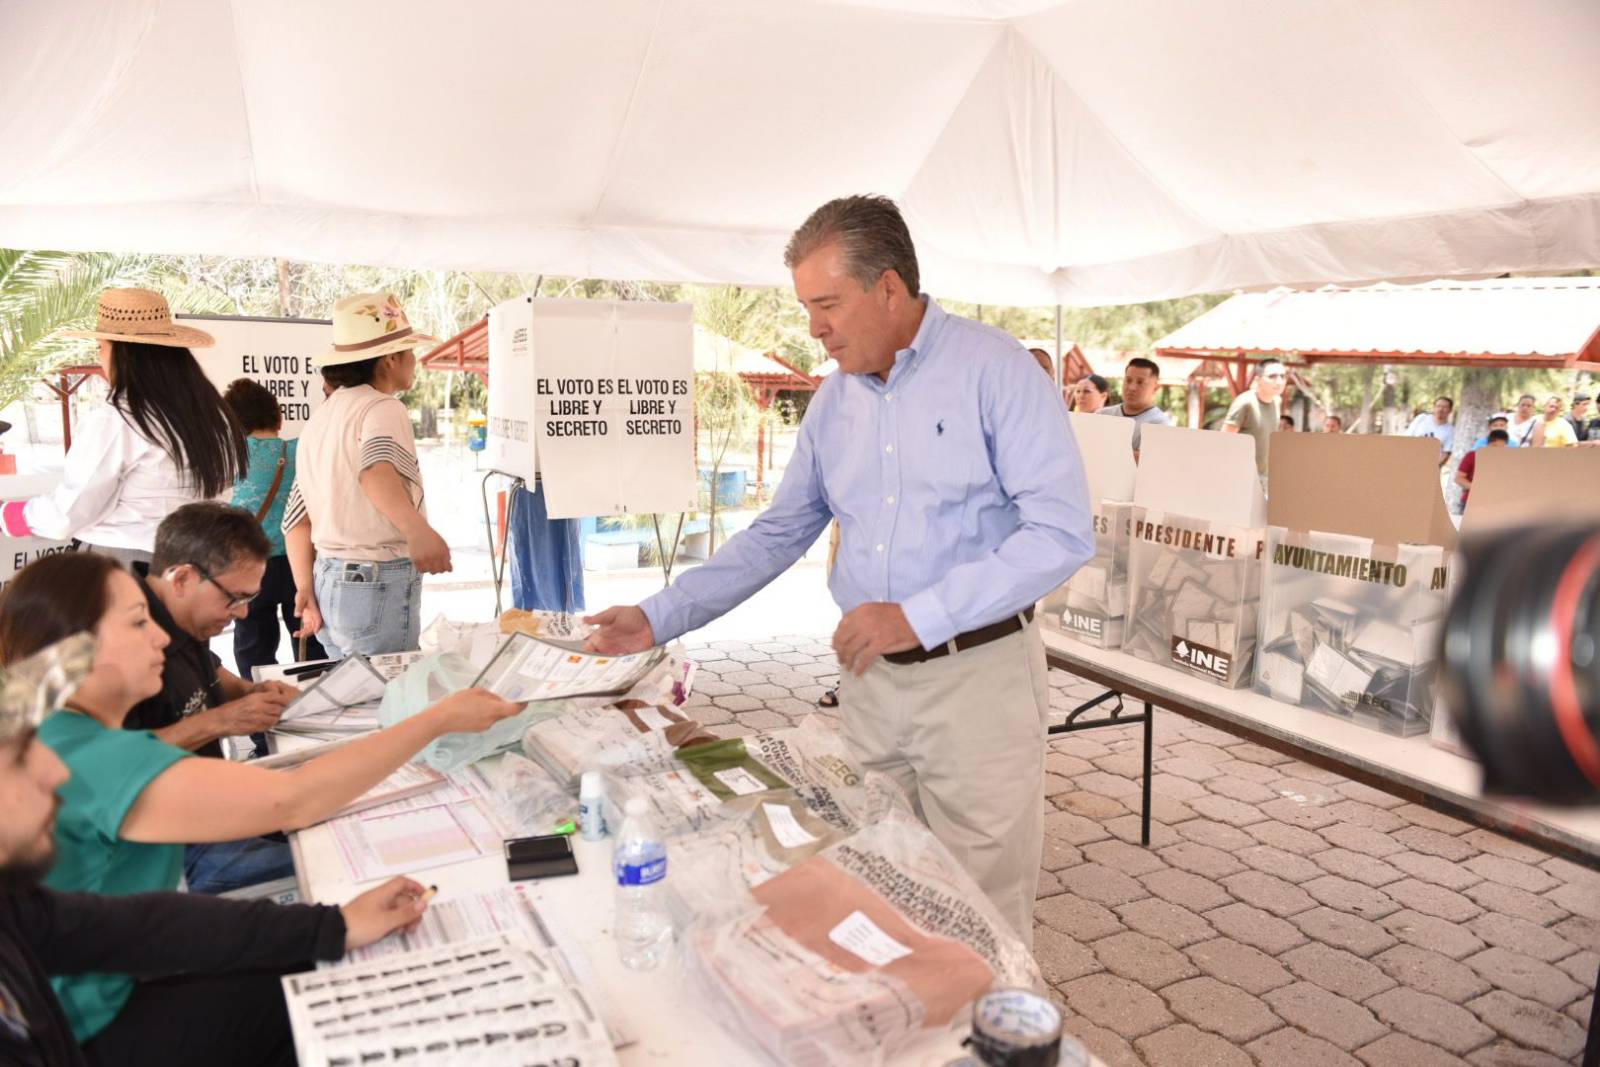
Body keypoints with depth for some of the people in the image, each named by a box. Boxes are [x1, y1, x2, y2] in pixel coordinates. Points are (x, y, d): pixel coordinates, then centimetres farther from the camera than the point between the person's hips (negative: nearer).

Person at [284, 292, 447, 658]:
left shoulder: (320, 418, 13)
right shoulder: (382, 408, -12)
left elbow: (296, 517, 12)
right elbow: (377, 467, -35)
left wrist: (306, 590, 11)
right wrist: (416, 528, -51)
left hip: (329, 580, 9)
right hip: (378, 585, -9)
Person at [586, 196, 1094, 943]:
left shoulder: (995, 370, -11)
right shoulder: (835, 400, 8)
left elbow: (1061, 531, -17)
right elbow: (778, 534, 13)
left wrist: (920, 616, -22)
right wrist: (659, 618, 5)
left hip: (976, 678, -5)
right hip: (869, 680, 6)